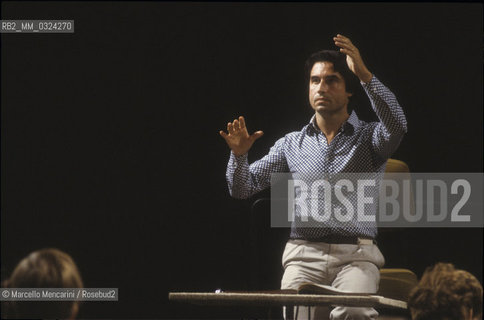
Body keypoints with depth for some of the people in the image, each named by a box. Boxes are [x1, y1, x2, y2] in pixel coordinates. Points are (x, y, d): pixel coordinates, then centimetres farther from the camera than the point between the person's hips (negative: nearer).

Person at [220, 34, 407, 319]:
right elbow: (243, 189, 13)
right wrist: (239, 155, -8)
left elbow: (396, 125, -15)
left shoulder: (368, 137, 9)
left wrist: (364, 74, -21)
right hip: (304, 255, 2)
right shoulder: (292, 144, 17)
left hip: (356, 256, -2)